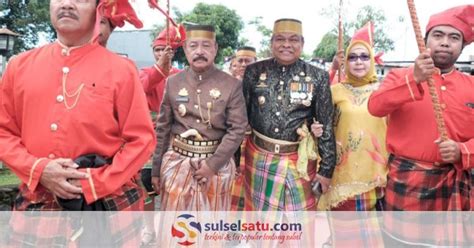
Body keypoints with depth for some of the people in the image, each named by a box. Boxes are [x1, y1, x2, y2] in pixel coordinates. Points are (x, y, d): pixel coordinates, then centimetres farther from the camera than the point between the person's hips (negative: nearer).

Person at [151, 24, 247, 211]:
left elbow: (237, 129, -7)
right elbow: (162, 130, 7)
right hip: (177, 162, 1)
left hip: (217, 162, -1)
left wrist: (213, 164, -13)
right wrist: (156, 169, 7)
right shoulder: (172, 83, 3)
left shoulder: (232, 85, -3)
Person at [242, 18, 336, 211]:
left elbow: (326, 127, 0)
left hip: (299, 161, 0)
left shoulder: (318, 77, -4)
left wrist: (326, 168, -1)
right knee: (259, 211, 16)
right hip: (258, 158, 1)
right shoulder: (254, 72, -2)